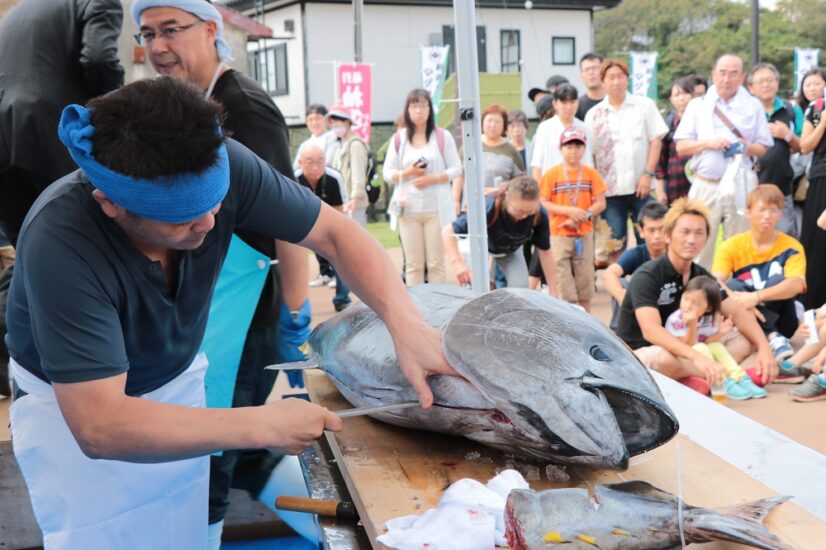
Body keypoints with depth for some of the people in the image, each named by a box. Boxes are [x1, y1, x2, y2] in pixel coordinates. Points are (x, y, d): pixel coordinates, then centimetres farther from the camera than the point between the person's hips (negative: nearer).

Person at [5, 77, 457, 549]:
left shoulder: (218, 165, -26)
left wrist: (406, 323, -33)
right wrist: (262, 426, -38)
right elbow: (98, 425, -38)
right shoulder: (60, 243, -37)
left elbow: (337, 233, -17)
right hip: (73, 407, -3)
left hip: (177, 381, 4)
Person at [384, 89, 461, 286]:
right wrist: (408, 173, -11)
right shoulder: (399, 139, 8)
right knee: (413, 264, 2)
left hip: (436, 208, -1)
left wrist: (433, 179, -13)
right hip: (408, 208, 1)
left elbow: (456, 168, 2)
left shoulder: (443, 136, 4)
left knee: (437, 262, -1)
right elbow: (387, 173, 8)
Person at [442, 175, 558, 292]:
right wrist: (457, 263, -57)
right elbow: (448, 231, -40)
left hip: (511, 251, 3)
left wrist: (553, 292, -14)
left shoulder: (539, 215, -32)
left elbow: (544, 251, -16)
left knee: (521, 289, -13)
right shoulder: (489, 209, -42)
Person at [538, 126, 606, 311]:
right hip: (559, 234, -2)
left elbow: (600, 203, 1)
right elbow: (543, 203, -6)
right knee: (562, 276, -2)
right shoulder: (552, 174, -3)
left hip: (585, 234, 2)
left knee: (585, 276, 8)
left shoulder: (591, 174, 3)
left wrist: (583, 216, -15)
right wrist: (568, 210, -17)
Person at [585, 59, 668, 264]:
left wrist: (648, 174, -9)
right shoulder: (594, 115, 6)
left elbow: (656, 140, 1)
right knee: (614, 244, 0)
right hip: (610, 189, 0)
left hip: (640, 186, 0)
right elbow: (589, 154, 5)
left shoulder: (645, 106, 4)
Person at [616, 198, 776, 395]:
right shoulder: (647, 276, -20)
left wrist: (764, 347, -17)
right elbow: (651, 330, -33)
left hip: (680, 351, 7)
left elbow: (738, 312, 1)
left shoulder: (701, 275, 3)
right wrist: (697, 357, -45)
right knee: (665, 358, -40)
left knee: (745, 340, 0)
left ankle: (698, 379, -22)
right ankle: (727, 374, -17)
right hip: (638, 354, -7)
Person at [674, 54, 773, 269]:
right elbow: (681, 147, 4)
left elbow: (764, 148, 9)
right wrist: (708, 143, -12)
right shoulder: (697, 105, 9)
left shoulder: (753, 106, 10)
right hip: (705, 186, 0)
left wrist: (746, 148, -13)